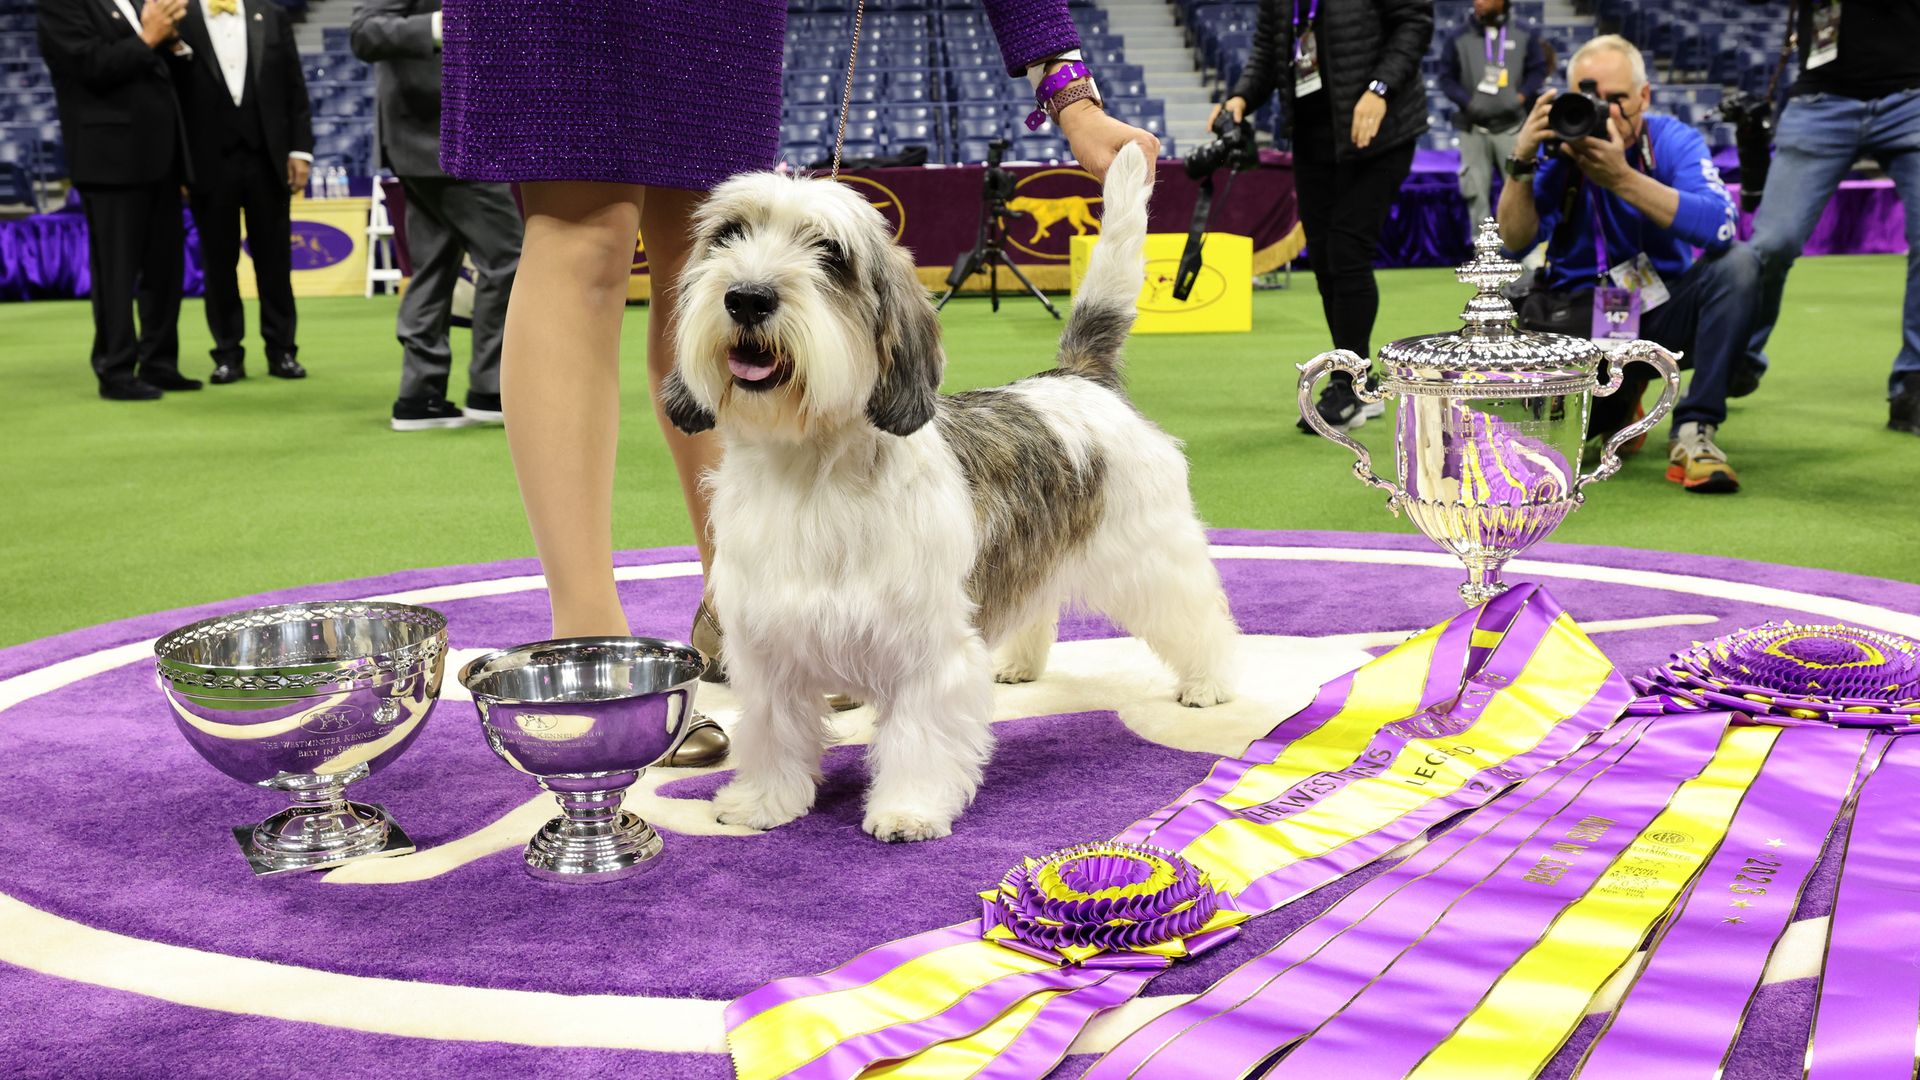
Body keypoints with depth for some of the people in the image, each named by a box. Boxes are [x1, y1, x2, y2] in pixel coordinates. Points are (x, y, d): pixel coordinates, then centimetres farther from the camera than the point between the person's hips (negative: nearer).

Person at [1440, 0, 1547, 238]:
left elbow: (1539, 69, 10)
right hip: (1473, 128, 0)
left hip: (1511, 126, 0)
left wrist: (1521, 96, -6)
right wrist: (1467, 101, -11)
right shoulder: (1461, 39, 2)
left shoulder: (1523, 36, 5)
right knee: (1476, 191, 3)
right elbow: (1446, 77, 4)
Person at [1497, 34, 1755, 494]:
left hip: (1664, 307, 0)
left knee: (1737, 263, -28)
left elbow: (1719, 226, -27)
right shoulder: (1558, 149, -6)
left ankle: (1693, 433, -21)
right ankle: (1618, 401, 16)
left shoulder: (1675, 141, -9)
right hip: (1583, 314, 0)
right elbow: (1515, 242, -15)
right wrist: (1521, 160, -29)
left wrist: (1621, 178, -35)